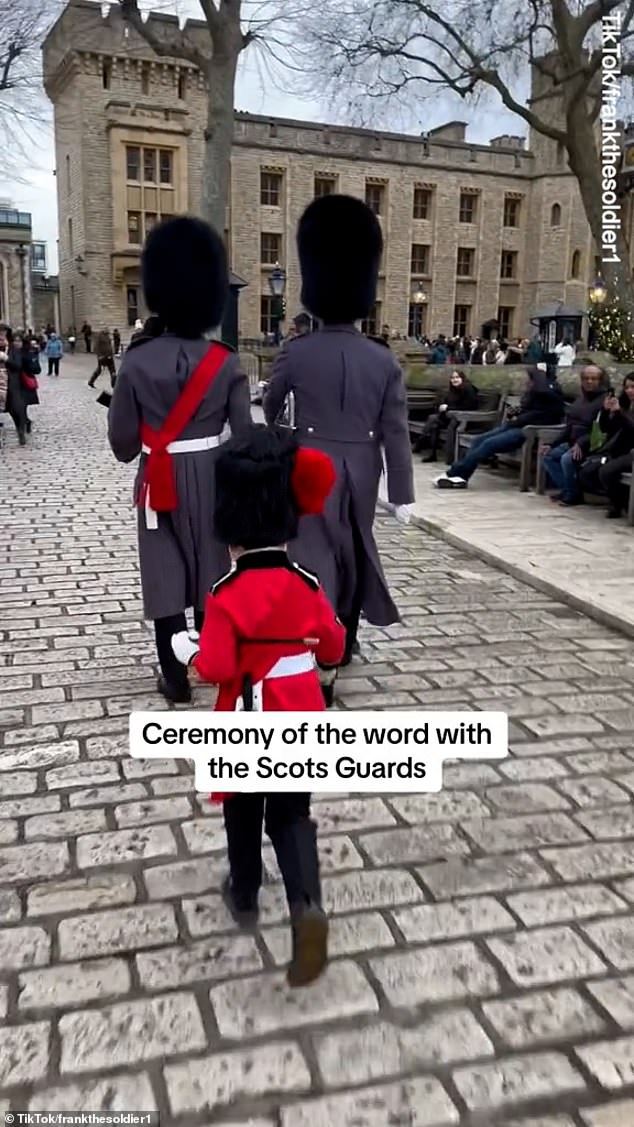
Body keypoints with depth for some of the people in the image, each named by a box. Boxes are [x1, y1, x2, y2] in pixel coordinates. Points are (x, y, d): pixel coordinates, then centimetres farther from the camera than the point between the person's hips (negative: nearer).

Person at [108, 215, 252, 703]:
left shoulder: (137, 360, -10)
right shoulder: (226, 362, -7)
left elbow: (122, 440, -5)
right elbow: (244, 433, -6)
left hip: (161, 481, -1)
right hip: (211, 479, 2)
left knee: (166, 573, 7)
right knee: (210, 569, 16)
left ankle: (175, 676, 13)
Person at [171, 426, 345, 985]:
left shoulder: (226, 596, -18)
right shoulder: (308, 587, -6)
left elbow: (216, 669, -20)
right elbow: (333, 649, 4)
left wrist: (187, 649, -1)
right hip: (302, 723, 3)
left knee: (243, 814, 20)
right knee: (292, 815, 13)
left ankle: (245, 895, 39)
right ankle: (307, 907, -6)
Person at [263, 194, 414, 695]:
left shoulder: (296, 354, -7)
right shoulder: (385, 360, -6)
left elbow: (270, 409, 11)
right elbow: (395, 432, -7)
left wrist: (272, 439, 33)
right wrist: (402, 493, -1)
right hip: (361, 474, 2)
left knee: (314, 559, -1)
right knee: (355, 549, 21)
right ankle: (345, 640, 37)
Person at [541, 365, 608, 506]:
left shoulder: (604, 399, -12)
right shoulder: (580, 398, 15)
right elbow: (570, 426, 18)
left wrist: (581, 444, -32)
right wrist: (552, 444, 9)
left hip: (591, 445, -9)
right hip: (572, 442, 9)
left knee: (567, 459, -30)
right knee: (548, 455, -3)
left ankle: (573, 495, -10)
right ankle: (565, 489, -3)